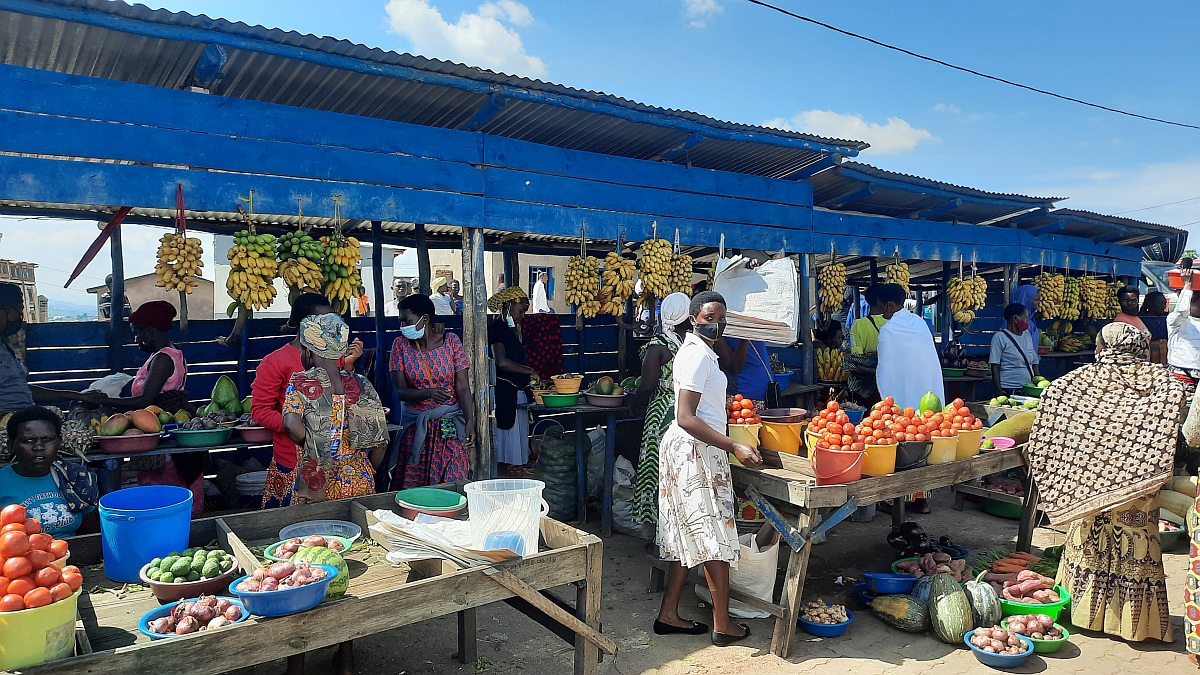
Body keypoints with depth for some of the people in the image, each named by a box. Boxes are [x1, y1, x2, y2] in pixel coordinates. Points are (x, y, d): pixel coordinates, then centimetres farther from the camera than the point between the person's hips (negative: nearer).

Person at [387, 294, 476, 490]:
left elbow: (463, 388, -5)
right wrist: (429, 393, -25)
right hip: (415, 428, 1)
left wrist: (470, 422, -19)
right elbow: (399, 391, -6)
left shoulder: (451, 341, -1)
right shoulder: (401, 344, 2)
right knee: (412, 487, 2)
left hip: (450, 428, -1)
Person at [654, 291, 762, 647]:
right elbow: (686, 418, -24)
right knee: (716, 539, 0)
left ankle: (668, 614, 23)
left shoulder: (698, 351, 15)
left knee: (690, 539, 15)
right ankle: (723, 625, 12)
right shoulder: (698, 355, -17)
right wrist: (734, 447, -25)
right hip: (697, 452, -10)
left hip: (689, 450, 10)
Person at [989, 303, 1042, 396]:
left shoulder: (1026, 334, 13)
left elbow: (1034, 363, 18)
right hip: (1008, 390, -6)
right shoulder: (1000, 337, -6)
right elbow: (995, 366, -10)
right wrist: (998, 390, -16)